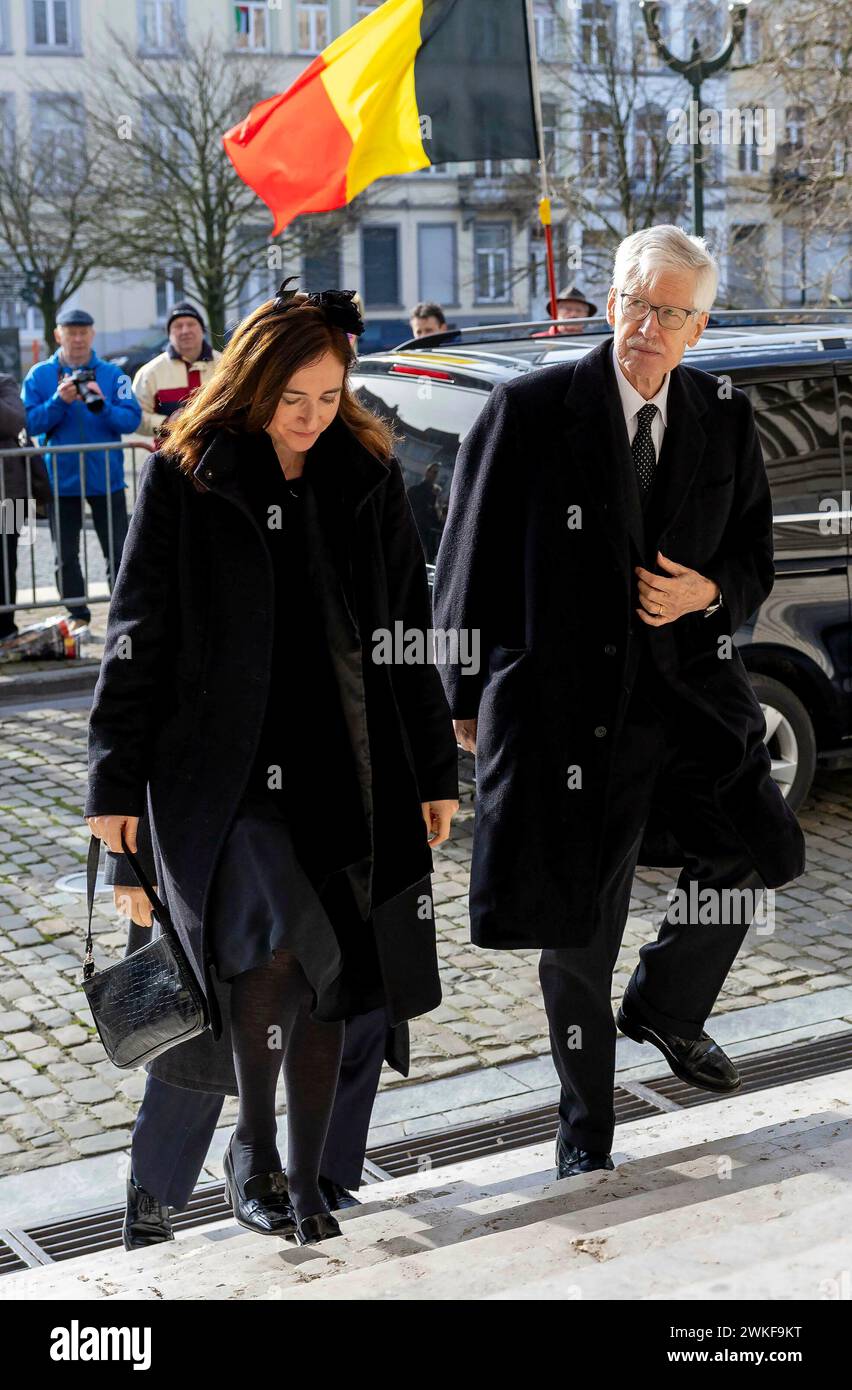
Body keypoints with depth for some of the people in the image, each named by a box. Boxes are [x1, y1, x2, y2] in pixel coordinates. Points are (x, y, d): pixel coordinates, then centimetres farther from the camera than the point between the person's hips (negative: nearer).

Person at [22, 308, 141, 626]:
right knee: (66, 557, 8)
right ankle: (78, 618, 19)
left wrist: (102, 406, -23)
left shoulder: (112, 374, 1)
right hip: (61, 479, 1)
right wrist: (59, 401, -19)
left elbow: (132, 419, -6)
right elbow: (30, 424, -5)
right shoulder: (39, 375, 2)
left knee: (119, 552, 0)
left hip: (107, 478, -1)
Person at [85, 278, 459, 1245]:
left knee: (326, 977, 6)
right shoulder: (184, 477, -3)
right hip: (221, 769, -3)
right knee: (278, 944, -21)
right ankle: (251, 1149, 3)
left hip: (348, 769, 4)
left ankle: (303, 1179, 24)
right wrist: (116, 779, -3)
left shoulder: (368, 476, 7)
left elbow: (407, 630, 12)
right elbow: (137, 633, -1)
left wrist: (434, 769, 11)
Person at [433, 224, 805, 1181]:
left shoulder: (725, 422, 5)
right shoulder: (531, 410, -6)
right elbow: (470, 563, -2)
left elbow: (755, 561, 14)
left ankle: (664, 1008, 25)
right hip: (563, 700, -3)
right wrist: (465, 698, 0)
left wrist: (708, 593, -10)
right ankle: (586, 1126, 27)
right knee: (577, 935, 6)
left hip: (690, 689, 4)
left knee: (755, 850, -6)